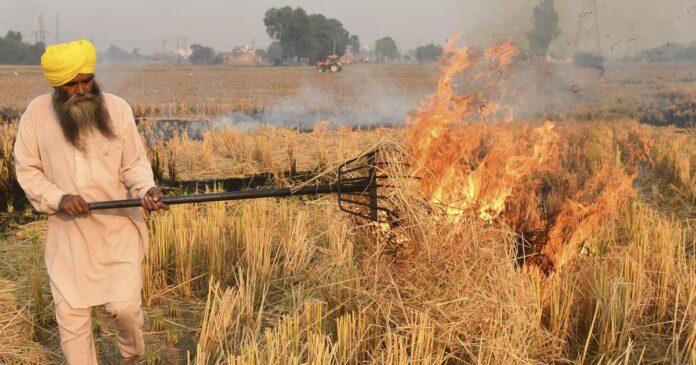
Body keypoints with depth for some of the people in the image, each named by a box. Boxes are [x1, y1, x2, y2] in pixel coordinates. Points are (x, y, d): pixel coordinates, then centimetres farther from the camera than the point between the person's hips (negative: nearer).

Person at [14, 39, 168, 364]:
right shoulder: (37, 113, -5)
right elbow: (27, 170, 0)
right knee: (71, 314, 6)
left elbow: (134, 164, -1)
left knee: (124, 305, -6)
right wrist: (58, 198, -17)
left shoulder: (117, 109, -6)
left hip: (118, 227, -1)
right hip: (68, 231, 1)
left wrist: (146, 189, -22)